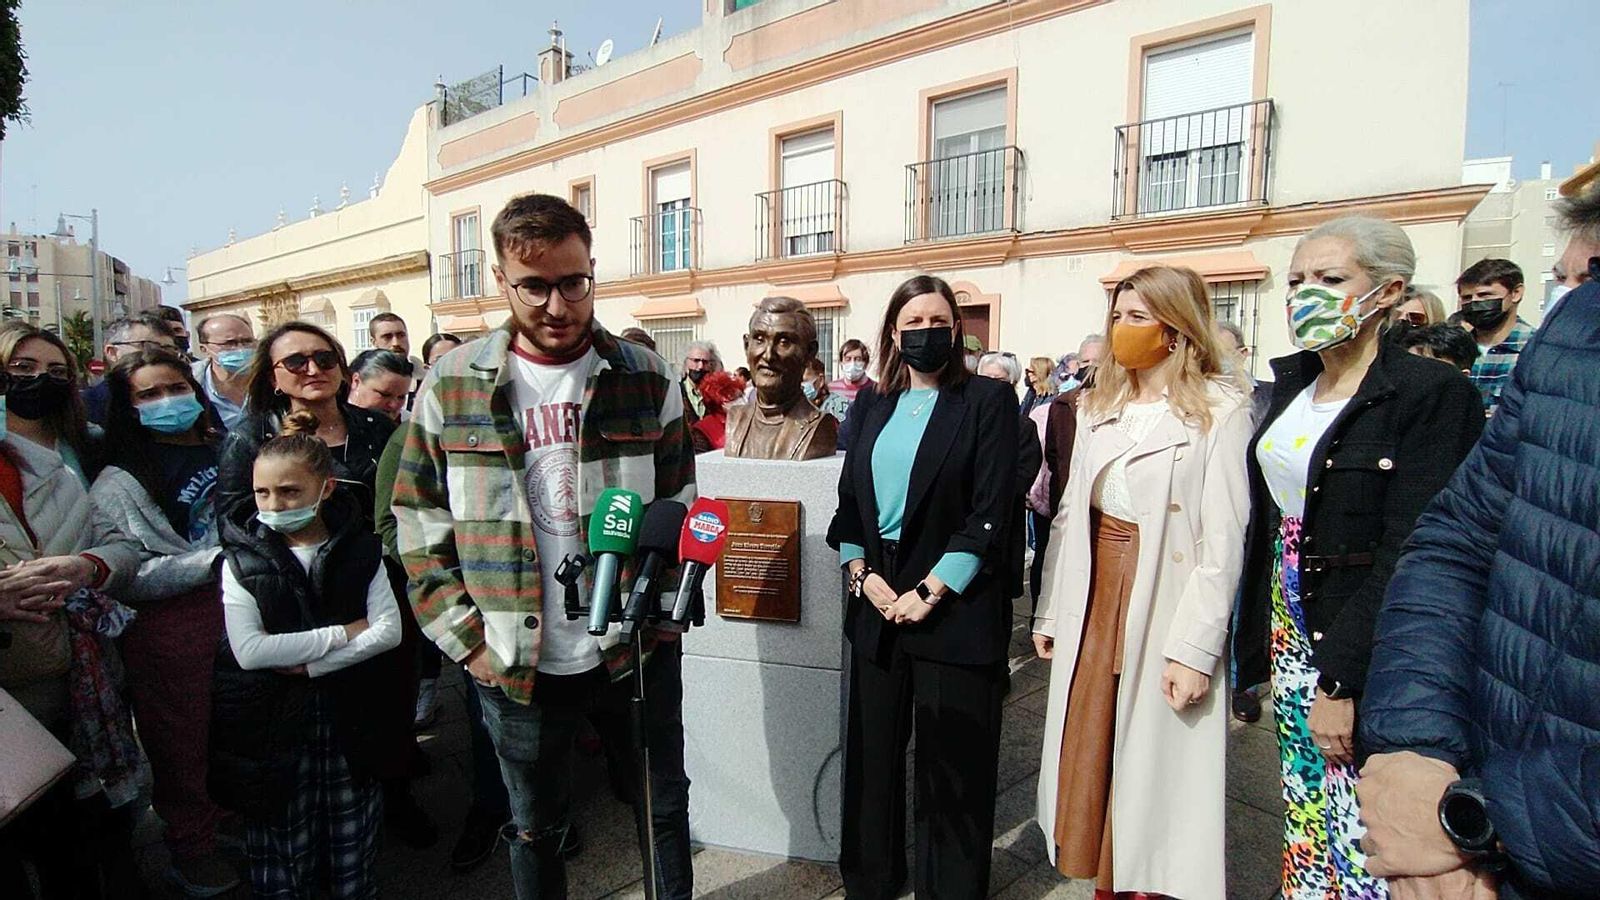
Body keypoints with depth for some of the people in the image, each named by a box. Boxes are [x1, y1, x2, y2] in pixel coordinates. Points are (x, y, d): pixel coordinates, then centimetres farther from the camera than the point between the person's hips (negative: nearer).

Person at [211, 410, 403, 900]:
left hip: (349, 716, 1)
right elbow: (249, 651, -15)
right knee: (283, 860, 11)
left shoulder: (358, 547, -2)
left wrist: (311, 664, -15)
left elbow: (390, 630, -7)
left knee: (355, 854, 14)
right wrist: (344, 632, -15)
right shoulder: (242, 557, -6)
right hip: (273, 726, -1)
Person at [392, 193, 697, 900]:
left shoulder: (645, 377, -4)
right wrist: (467, 640, -4)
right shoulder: (451, 385, -4)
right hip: (515, 661, 0)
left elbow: (679, 507, 3)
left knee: (665, 806, 19)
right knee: (535, 826, 22)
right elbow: (420, 527, 1)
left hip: (638, 648, 0)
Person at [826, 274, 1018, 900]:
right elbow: (848, 501, 10)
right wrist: (862, 574, -4)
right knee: (872, 747, 15)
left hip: (954, 608, -4)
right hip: (875, 605, 4)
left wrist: (927, 594, -14)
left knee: (951, 762, 7)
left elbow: (989, 515, -10)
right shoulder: (871, 404, 10)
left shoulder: (988, 401, -4)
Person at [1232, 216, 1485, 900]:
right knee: (1308, 825, 18)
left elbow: (1410, 555, -19)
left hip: (1367, 651, -6)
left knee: (1365, 845, 5)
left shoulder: (1433, 394, -14)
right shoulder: (1291, 382, 7)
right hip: (1293, 631, 6)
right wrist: (1258, 642, 12)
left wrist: (1340, 680, -20)